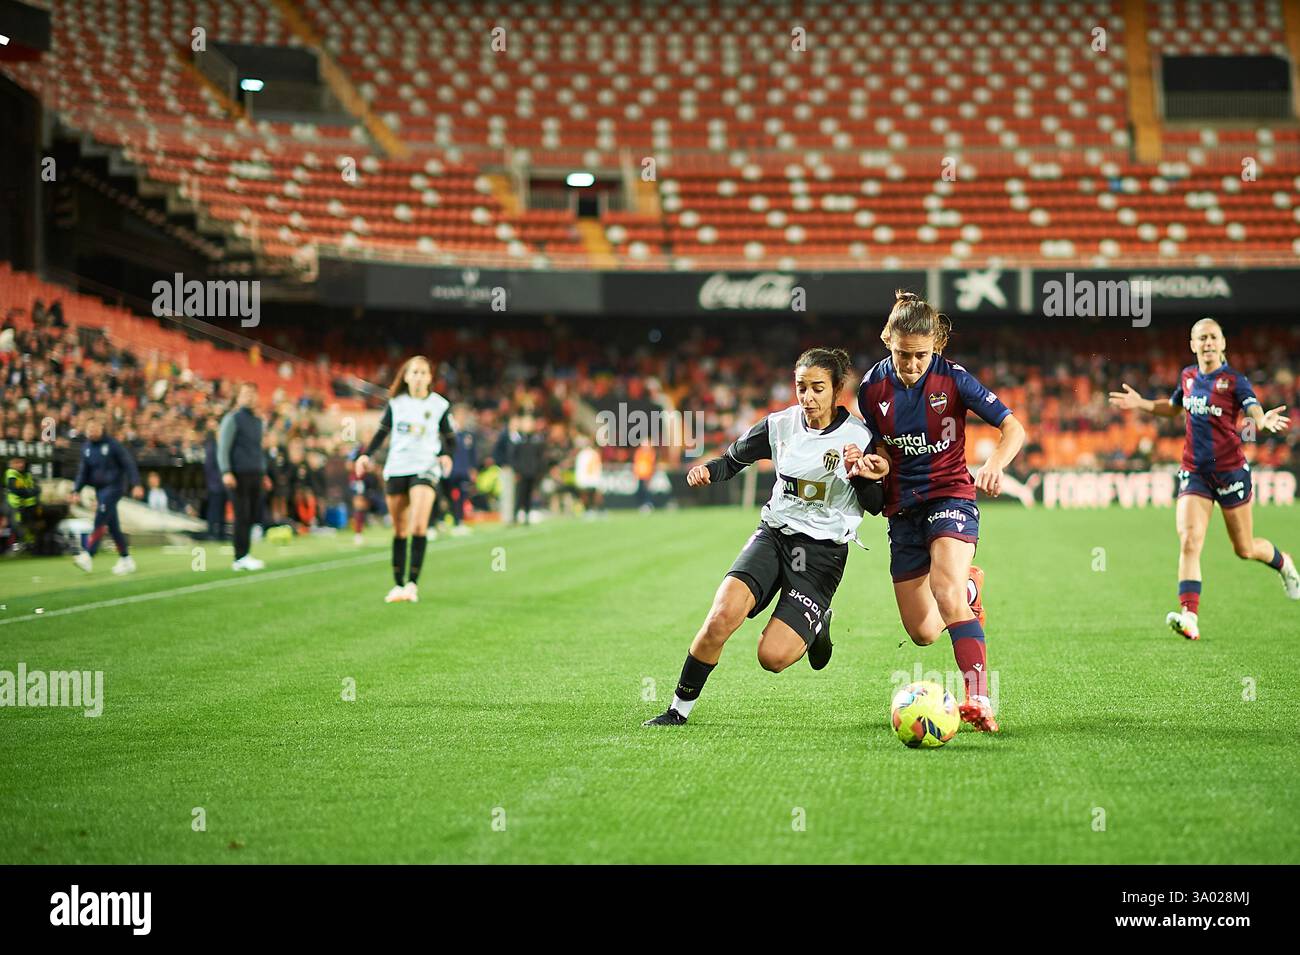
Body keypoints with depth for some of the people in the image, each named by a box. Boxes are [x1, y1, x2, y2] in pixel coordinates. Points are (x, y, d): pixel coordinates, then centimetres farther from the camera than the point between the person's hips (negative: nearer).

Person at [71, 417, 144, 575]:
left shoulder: (113, 444, -9)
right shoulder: (86, 447, 9)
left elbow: (128, 464, -8)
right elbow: (83, 471, 12)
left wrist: (136, 485, -17)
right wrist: (76, 490, -1)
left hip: (114, 487, -6)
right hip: (99, 489, 6)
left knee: (100, 521, -19)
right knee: (112, 526, 7)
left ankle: (88, 556, -27)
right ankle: (126, 560, 16)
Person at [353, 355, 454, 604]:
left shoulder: (439, 405, 1)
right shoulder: (396, 403, 6)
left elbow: (449, 438, 7)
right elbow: (382, 431, 15)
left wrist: (446, 454, -13)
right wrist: (367, 454, 1)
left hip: (425, 468, -3)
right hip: (396, 469, 3)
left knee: (419, 526, -19)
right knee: (400, 530, 8)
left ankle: (413, 583, -16)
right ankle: (399, 584, 16)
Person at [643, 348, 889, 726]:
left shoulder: (859, 437, -7)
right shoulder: (781, 425, 0)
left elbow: (876, 505, 0)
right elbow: (734, 459, 15)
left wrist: (861, 476, -20)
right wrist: (706, 470, -6)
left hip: (823, 551, -2)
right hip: (774, 535, 3)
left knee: (773, 657, -16)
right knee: (722, 616, -24)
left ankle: (815, 627, 19)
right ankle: (679, 709, -8)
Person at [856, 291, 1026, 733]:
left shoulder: (952, 378, -11)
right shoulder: (872, 388, -2)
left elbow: (1013, 427, -10)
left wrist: (994, 465, -30)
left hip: (950, 495, -4)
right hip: (903, 509, 4)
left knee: (945, 591, -31)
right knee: (923, 633, 5)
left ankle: (978, 698, -39)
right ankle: (970, 586, 38)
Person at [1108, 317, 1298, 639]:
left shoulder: (1234, 380, -10)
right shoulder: (1188, 376, 5)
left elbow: (1256, 414, -25)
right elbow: (1174, 408, 26)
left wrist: (1266, 420, -47)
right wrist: (1142, 404, 14)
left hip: (1230, 471, -3)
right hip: (1194, 472, 3)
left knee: (1244, 549, 9)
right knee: (1189, 541, -15)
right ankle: (1189, 618, -21)